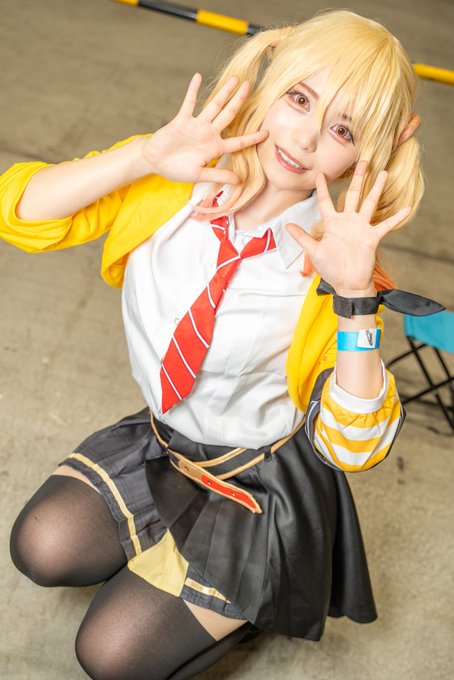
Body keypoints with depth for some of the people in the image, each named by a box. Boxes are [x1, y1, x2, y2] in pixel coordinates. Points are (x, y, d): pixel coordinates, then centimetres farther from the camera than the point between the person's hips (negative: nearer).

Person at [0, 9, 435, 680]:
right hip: (162, 440, 4)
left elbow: (355, 447, -24)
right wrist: (147, 154, -32)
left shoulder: (333, 259, -22)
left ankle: (264, 596, 20)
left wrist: (355, 297, -36)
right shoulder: (174, 183, -15)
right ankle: (161, 550, 18)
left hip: (261, 478, -4)